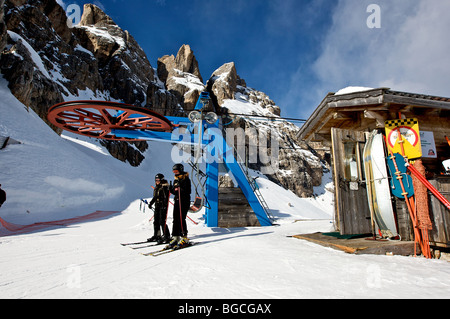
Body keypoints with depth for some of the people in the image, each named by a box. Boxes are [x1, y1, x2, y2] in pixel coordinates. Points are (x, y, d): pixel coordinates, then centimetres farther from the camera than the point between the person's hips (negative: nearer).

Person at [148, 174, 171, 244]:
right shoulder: (156, 188, 15)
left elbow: (166, 197, -18)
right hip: (157, 206, 9)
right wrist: (151, 203, 27)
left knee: (162, 222, -10)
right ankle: (157, 236, 24)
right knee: (156, 222, 12)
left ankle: (167, 236, -4)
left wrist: (165, 206, -25)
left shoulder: (164, 187, -10)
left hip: (163, 206, -9)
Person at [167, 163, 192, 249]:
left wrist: (180, 188, -27)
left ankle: (184, 239, -4)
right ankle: (175, 238, 12)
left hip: (184, 202, -7)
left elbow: (188, 191, -15)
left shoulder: (186, 179, -7)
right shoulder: (175, 180, 16)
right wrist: (171, 189, 0)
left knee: (181, 219, -10)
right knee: (175, 220, 6)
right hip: (177, 201, 7)